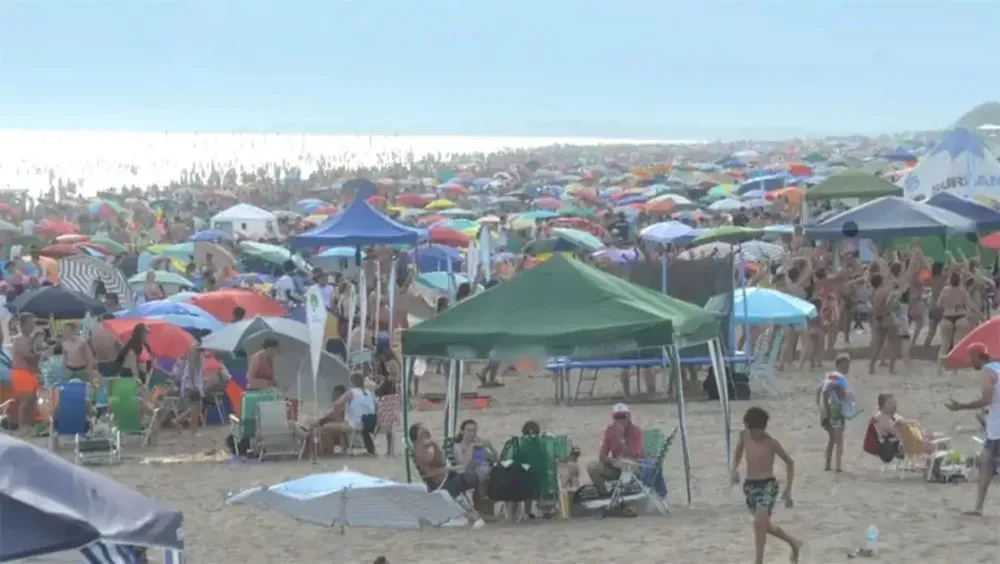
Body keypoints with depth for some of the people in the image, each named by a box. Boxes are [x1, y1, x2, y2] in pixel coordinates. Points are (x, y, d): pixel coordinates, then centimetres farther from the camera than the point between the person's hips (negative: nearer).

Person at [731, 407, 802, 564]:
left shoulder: (771, 442, -14)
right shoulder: (744, 435, -1)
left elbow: (789, 463, -4)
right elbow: (738, 455, 16)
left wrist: (788, 489, -7)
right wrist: (735, 469, -7)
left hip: (767, 485, -6)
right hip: (749, 486, 6)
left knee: (759, 524, -21)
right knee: (765, 526, 18)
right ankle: (794, 543, 41)